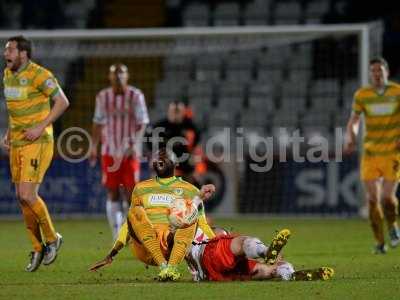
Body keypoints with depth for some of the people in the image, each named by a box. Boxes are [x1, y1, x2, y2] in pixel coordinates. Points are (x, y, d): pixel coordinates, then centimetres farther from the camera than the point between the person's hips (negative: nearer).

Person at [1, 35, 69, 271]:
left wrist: (41, 127, -18)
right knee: (22, 198, 7)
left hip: (37, 143, -8)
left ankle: (52, 238, 6)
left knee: (27, 195, -15)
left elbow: (62, 102, -13)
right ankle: (38, 249, 17)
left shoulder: (39, 75, -14)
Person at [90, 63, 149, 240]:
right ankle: (117, 232, 2)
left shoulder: (135, 96, -3)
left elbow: (142, 123, -5)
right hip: (109, 151, 2)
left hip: (130, 151, -2)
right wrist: (94, 148, 13)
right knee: (112, 193, -1)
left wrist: (135, 144, -18)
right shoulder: (103, 97, 5)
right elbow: (98, 123, 14)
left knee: (131, 191, -5)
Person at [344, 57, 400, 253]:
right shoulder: (362, 95, 0)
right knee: (372, 199, -5)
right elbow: (354, 121, 8)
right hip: (370, 154, 1)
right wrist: (351, 138, -12)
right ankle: (380, 242, 10)